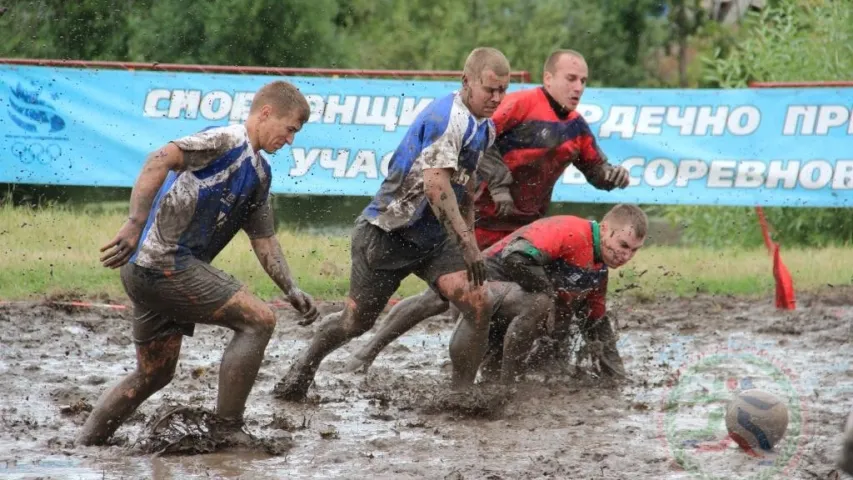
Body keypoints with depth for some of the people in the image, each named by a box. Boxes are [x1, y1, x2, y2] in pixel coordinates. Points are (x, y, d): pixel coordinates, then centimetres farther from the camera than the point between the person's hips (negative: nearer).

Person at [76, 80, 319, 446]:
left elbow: (264, 239, 26)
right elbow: (160, 160, -23)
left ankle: (80, 449, 21)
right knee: (258, 320, -10)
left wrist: (291, 290, 14)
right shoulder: (227, 141, -9)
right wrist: (135, 224, -32)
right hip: (165, 261, -10)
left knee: (153, 375, 17)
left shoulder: (258, 173, 21)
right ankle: (228, 430, -8)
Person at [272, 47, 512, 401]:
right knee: (355, 322, 5)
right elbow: (435, 185, -32)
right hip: (387, 233, -7)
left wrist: (470, 244, 25)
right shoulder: (446, 117, -21)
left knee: (478, 305, -15)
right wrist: (467, 243, -37)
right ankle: (304, 367, 33)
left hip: (434, 239, 7)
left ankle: (461, 394, -4)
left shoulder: (484, 127, 9)